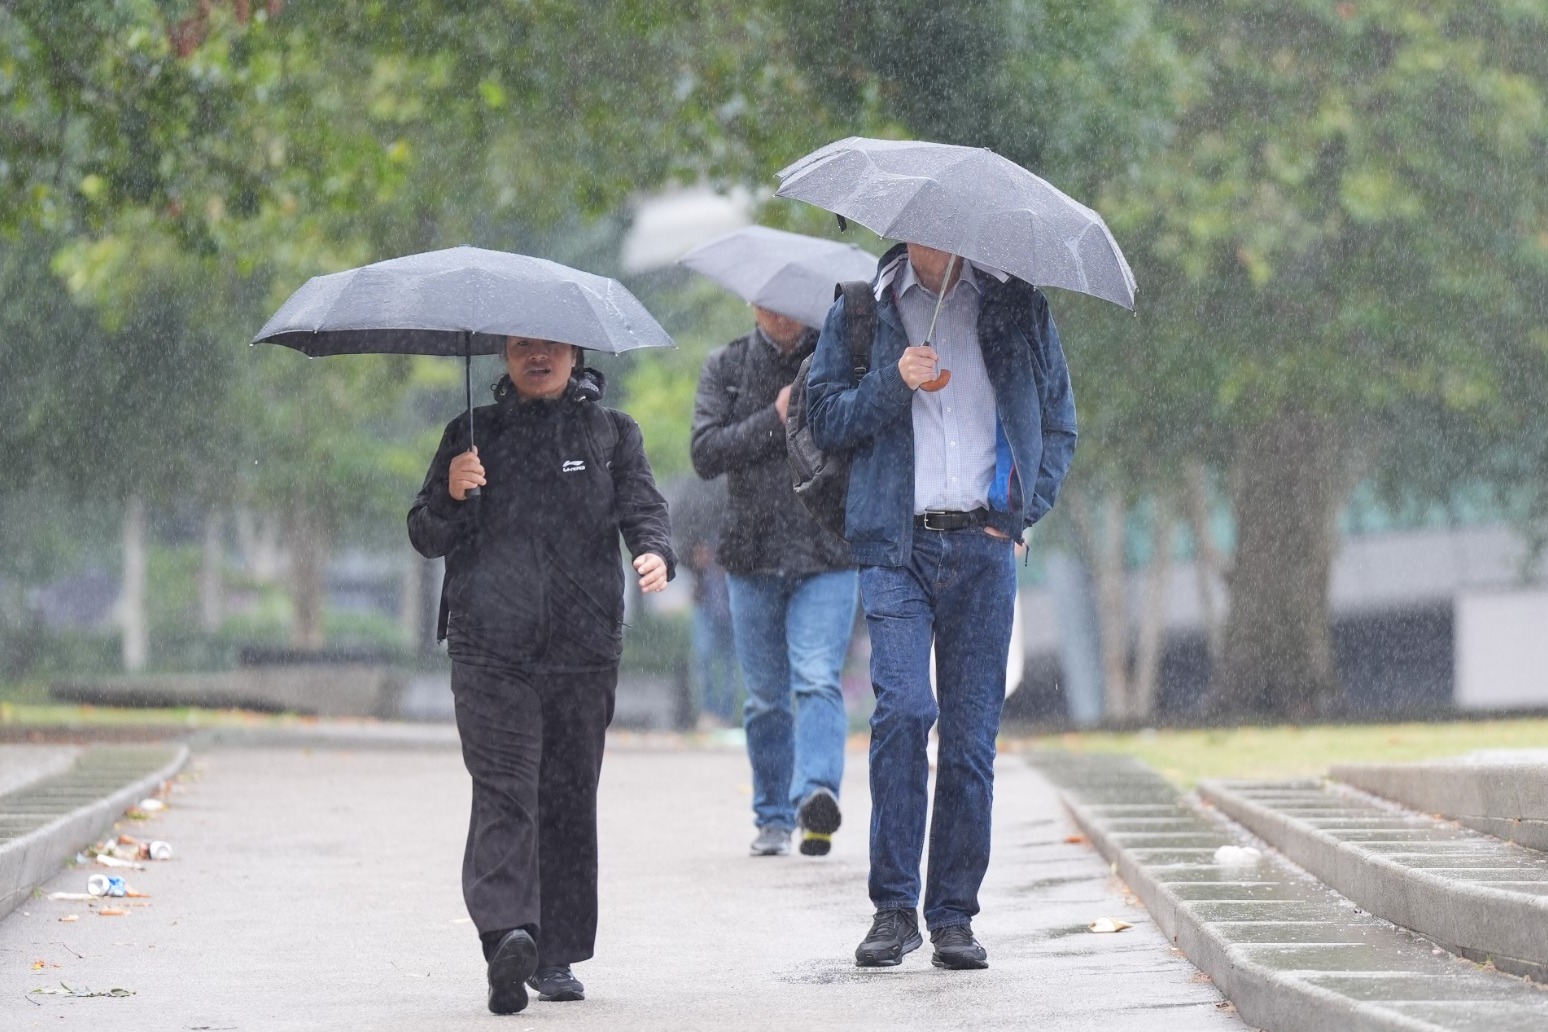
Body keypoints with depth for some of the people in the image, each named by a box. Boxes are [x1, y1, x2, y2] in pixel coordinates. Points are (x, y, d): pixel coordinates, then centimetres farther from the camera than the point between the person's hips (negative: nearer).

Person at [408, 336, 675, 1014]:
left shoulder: (612, 434, 16)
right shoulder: (471, 434, 15)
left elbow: (643, 507, 5)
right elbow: (425, 537, 15)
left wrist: (655, 552, -17)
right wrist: (450, 495, -7)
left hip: (584, 651, 1)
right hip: (489, 647, -1)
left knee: (570, 796, 4)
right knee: (504, 790, -15)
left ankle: (556, 956, 11)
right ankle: (507, 933, -29)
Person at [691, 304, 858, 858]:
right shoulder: (726, 366, 7)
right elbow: (705, 454, -4)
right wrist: (775, 419, -12)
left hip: (827, 554, -2)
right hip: (753, 554, 2)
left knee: (817, 679, -19)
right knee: (765, 697, 9)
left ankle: (816, 794, -33)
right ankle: (772, 818, 20)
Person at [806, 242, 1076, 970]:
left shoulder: (1017, 307, 11)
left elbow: (1058, 419, 18)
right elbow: (824, 418, 6)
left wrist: (1025, 508, 4)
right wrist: (893, 383, -11)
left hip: (982, 546, 1)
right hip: (895, 545, -1)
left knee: (971, 733, 0)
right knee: (903, 708, -17)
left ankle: (953, 915, 8)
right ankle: (894, 908, -10)